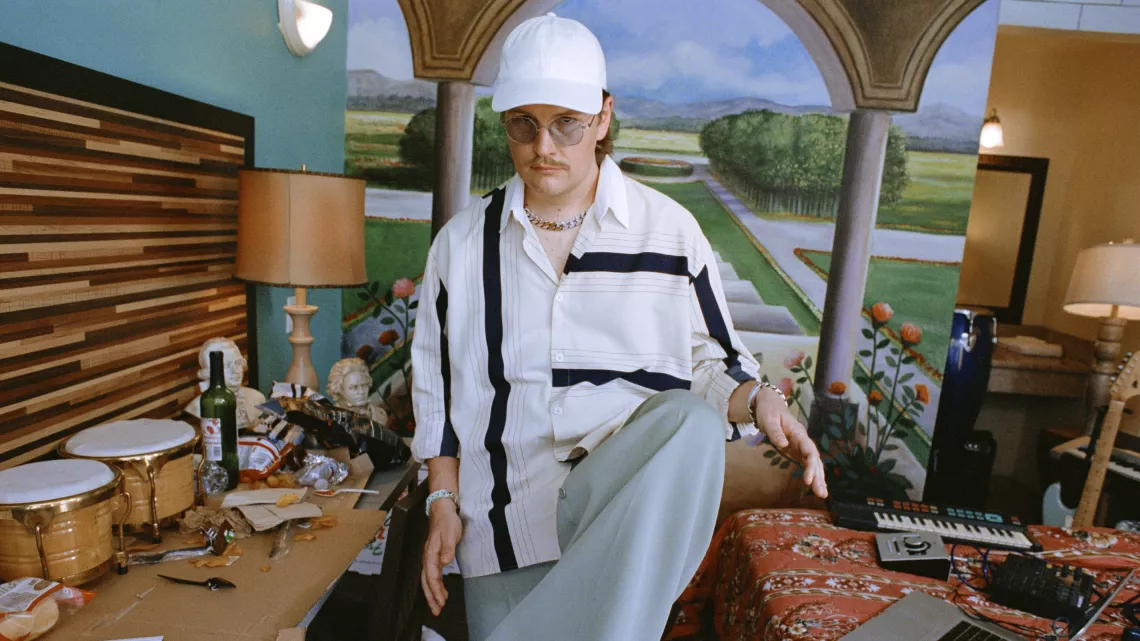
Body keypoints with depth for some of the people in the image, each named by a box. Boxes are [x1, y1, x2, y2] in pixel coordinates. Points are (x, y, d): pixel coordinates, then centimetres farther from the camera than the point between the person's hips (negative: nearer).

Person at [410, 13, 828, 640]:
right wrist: (444, 501, 4)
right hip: (505, 508, 1)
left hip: (640, 494, 0)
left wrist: (758, 399, -14)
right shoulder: (463, 240, 6)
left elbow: (711, 363, 8)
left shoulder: (669, 229, 1)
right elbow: (436, 382, 11)